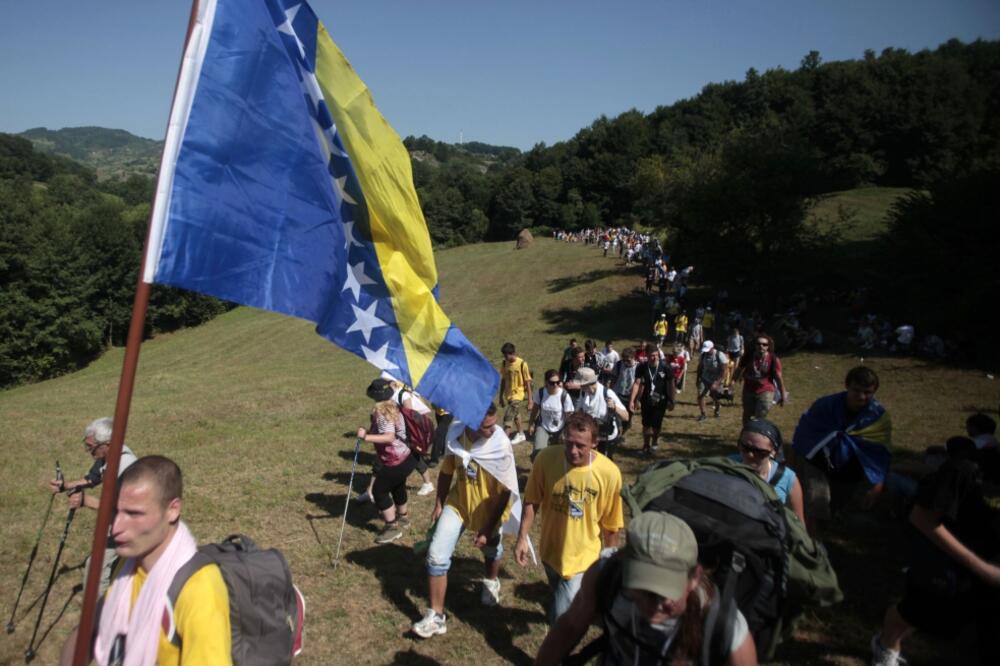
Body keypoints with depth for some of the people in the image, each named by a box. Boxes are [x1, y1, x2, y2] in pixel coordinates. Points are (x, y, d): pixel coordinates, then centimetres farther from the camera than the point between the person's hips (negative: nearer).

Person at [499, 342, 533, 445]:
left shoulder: (522, 364, -19)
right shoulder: (504, 364, -3)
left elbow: (528, 383, -13)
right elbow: (503, 380, 8)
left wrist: (530, 401, -11)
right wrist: (501, 396, 10)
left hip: (518, 395, -6)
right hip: (508, 395, 6)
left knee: (508, 417, -13)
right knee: (515, 415, 22)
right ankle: (521, 435, 41)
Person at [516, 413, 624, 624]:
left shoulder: (609, 472, -23)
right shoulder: (546, 459, -20)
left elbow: (611, 524, -10)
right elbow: (532, 501, -6)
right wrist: (522, 538, -8)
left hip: (583, 556, -3)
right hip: (550, 550, 3)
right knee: (559, 597, 29)